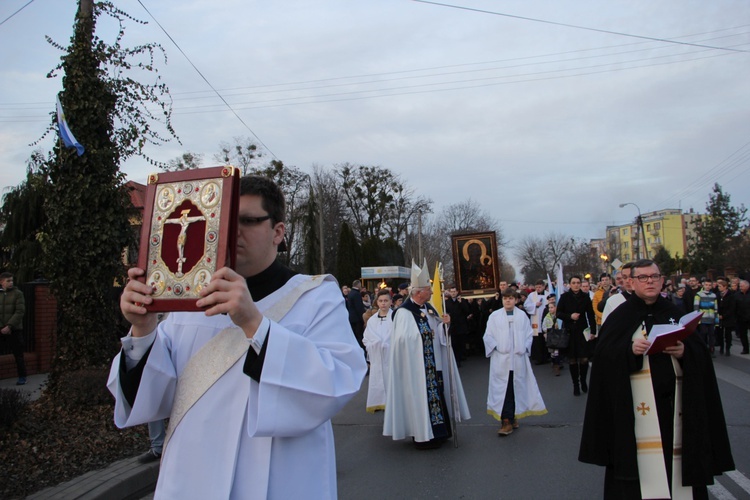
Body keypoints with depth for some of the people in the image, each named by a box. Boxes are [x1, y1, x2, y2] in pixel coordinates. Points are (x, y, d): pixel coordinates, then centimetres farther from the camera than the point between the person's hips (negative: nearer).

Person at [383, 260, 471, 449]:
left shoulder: (428, 308, 9)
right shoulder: (404, 312, -17)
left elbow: (438, 333, 14)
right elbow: (403, 338, -23)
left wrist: (444, 324, -5)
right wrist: (426, 333, -17)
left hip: (433, 364, 8)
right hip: (417, 365, -8)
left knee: (435, 393, 13)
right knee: (421, 396, -1)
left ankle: (435, 431, 27)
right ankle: (423, 436, 12)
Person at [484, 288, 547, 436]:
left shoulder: (522, 315, 4)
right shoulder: (494, 316, 1)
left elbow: (529, 334, 8)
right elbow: (488, 336, 2)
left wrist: (524, 348, -4)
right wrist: (496, 347, -9)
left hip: (518, 358, 2)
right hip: (501, 359, -2)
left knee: (517, 388, 9)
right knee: (503, 389, -5)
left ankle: (513, 416, 24)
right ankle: (507, 421, -3)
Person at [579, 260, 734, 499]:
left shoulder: (675, 313, 12)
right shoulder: (620, 316, 2)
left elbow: (701, 355, 8)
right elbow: (604, 354, -6)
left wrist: (684, 351, -12)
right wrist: (630, 349, -22)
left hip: (674, 402, 3)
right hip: (634, 404, -3)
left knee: (675, 450, 5)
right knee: (641, 466, -5)